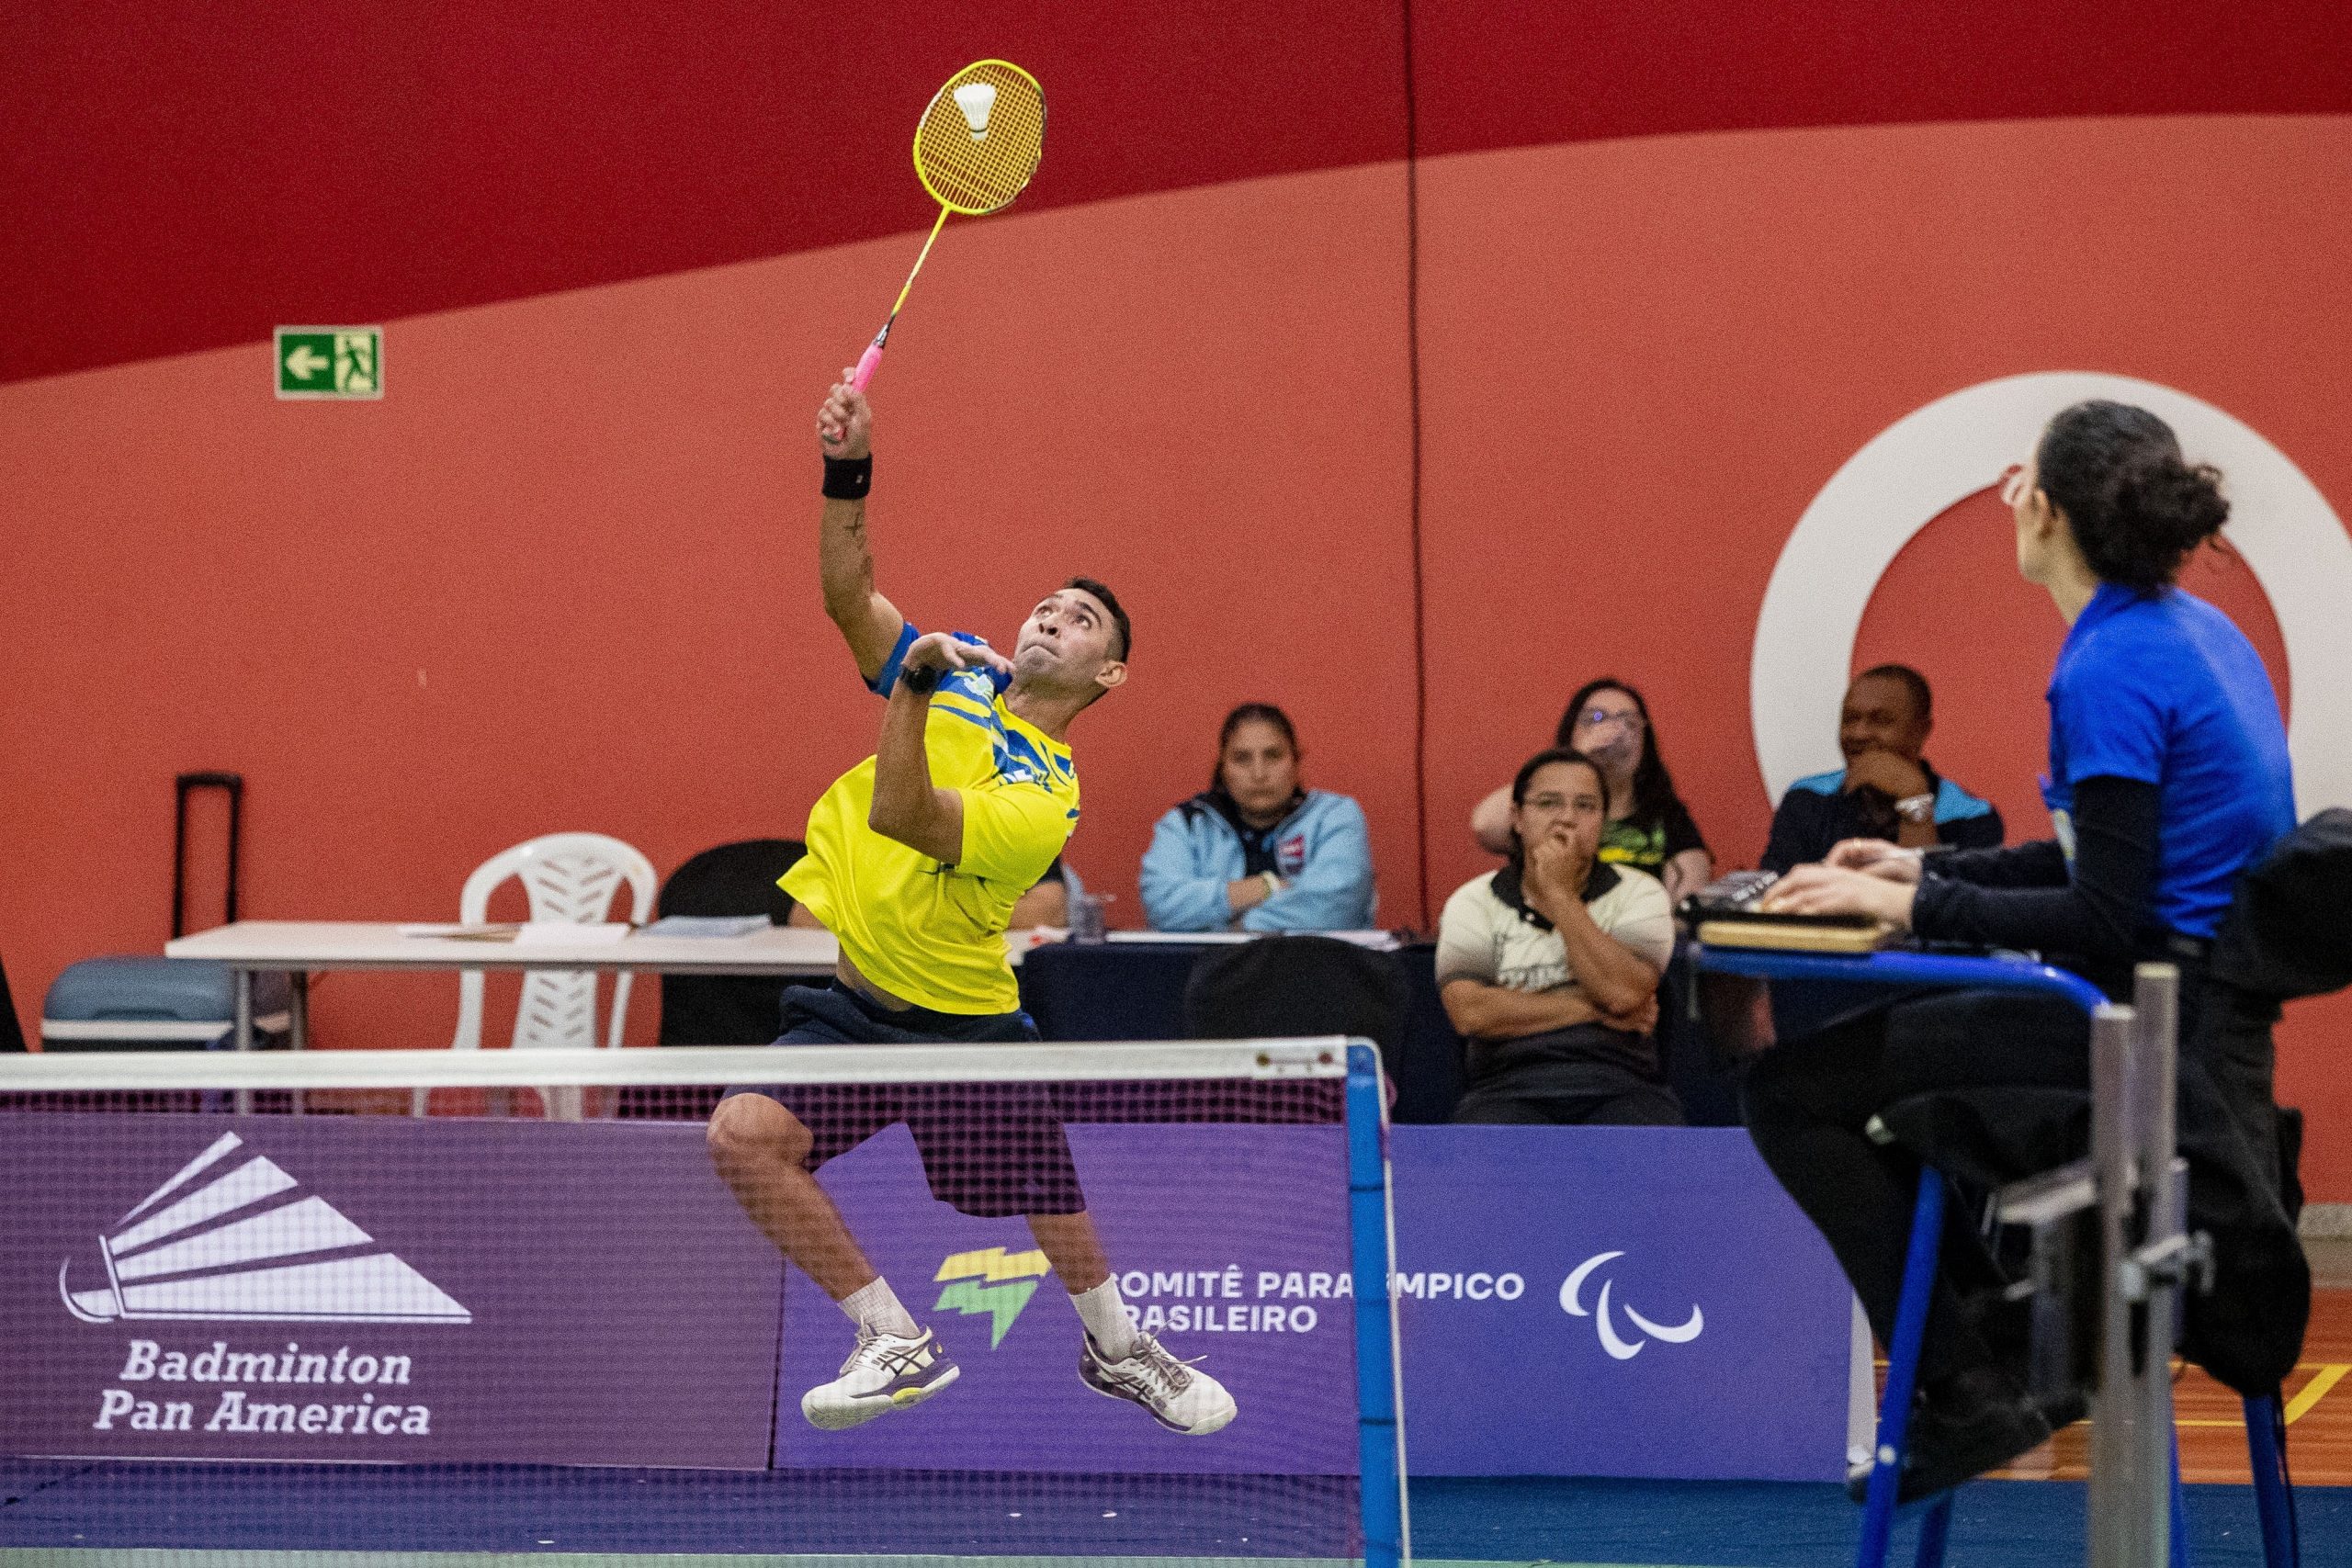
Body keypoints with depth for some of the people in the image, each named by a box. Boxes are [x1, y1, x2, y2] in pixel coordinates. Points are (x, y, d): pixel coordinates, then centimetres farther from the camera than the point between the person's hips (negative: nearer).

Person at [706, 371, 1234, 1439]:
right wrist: (848, 472, -15)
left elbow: (900, 818, -27)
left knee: (1056, 1212, 4)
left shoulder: (1045, 793, -14)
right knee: (742, 1134, -18)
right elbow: (847, 594, -3)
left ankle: (1116, 1349, 39)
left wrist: (910, 688, -36)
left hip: (964, 1026, -4)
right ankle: (896, 1342, -5)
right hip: (853, 1006, 4)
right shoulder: (960, 682, 5)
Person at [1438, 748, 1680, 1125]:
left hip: (1620, 1090, 1)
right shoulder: (1473, 903, 9)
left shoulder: (1639, 894, 9)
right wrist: (1594, 1009, -4)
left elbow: (1625, 994, -10)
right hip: (1510, 1090, -1)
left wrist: (1560, 894, -8)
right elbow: (1470, 1013, -8)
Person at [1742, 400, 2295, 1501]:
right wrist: (1928, 870, 17)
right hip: (2207, 1009, 10)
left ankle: (1970, 1391, 0)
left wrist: (1915, 905, -15)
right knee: (1872, 1047, 27)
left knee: (1791, 1089, -4)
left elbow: (2108, 921, -22)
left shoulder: (2109, 669, -20)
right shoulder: (2198, 631, 10)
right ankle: (2016, 1334, 24)